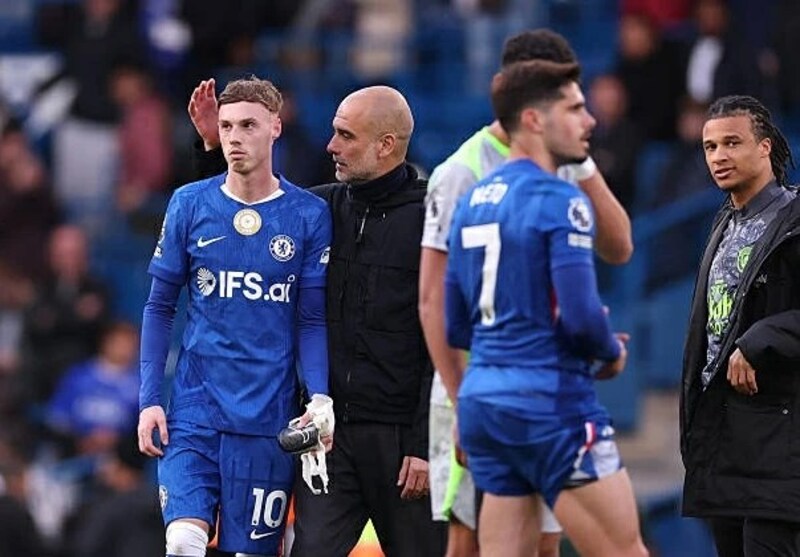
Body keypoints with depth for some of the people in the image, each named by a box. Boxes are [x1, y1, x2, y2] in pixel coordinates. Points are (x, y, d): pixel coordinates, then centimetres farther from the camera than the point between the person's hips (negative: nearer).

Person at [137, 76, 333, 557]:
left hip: (270, 418, 0)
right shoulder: (189, 205, 3)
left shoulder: (309, 215, 0)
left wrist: (319, 398, -12)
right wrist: (149, 400, 1)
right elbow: (160, 307, 8)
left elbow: (312, 320, 2)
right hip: (195, 405, 1)